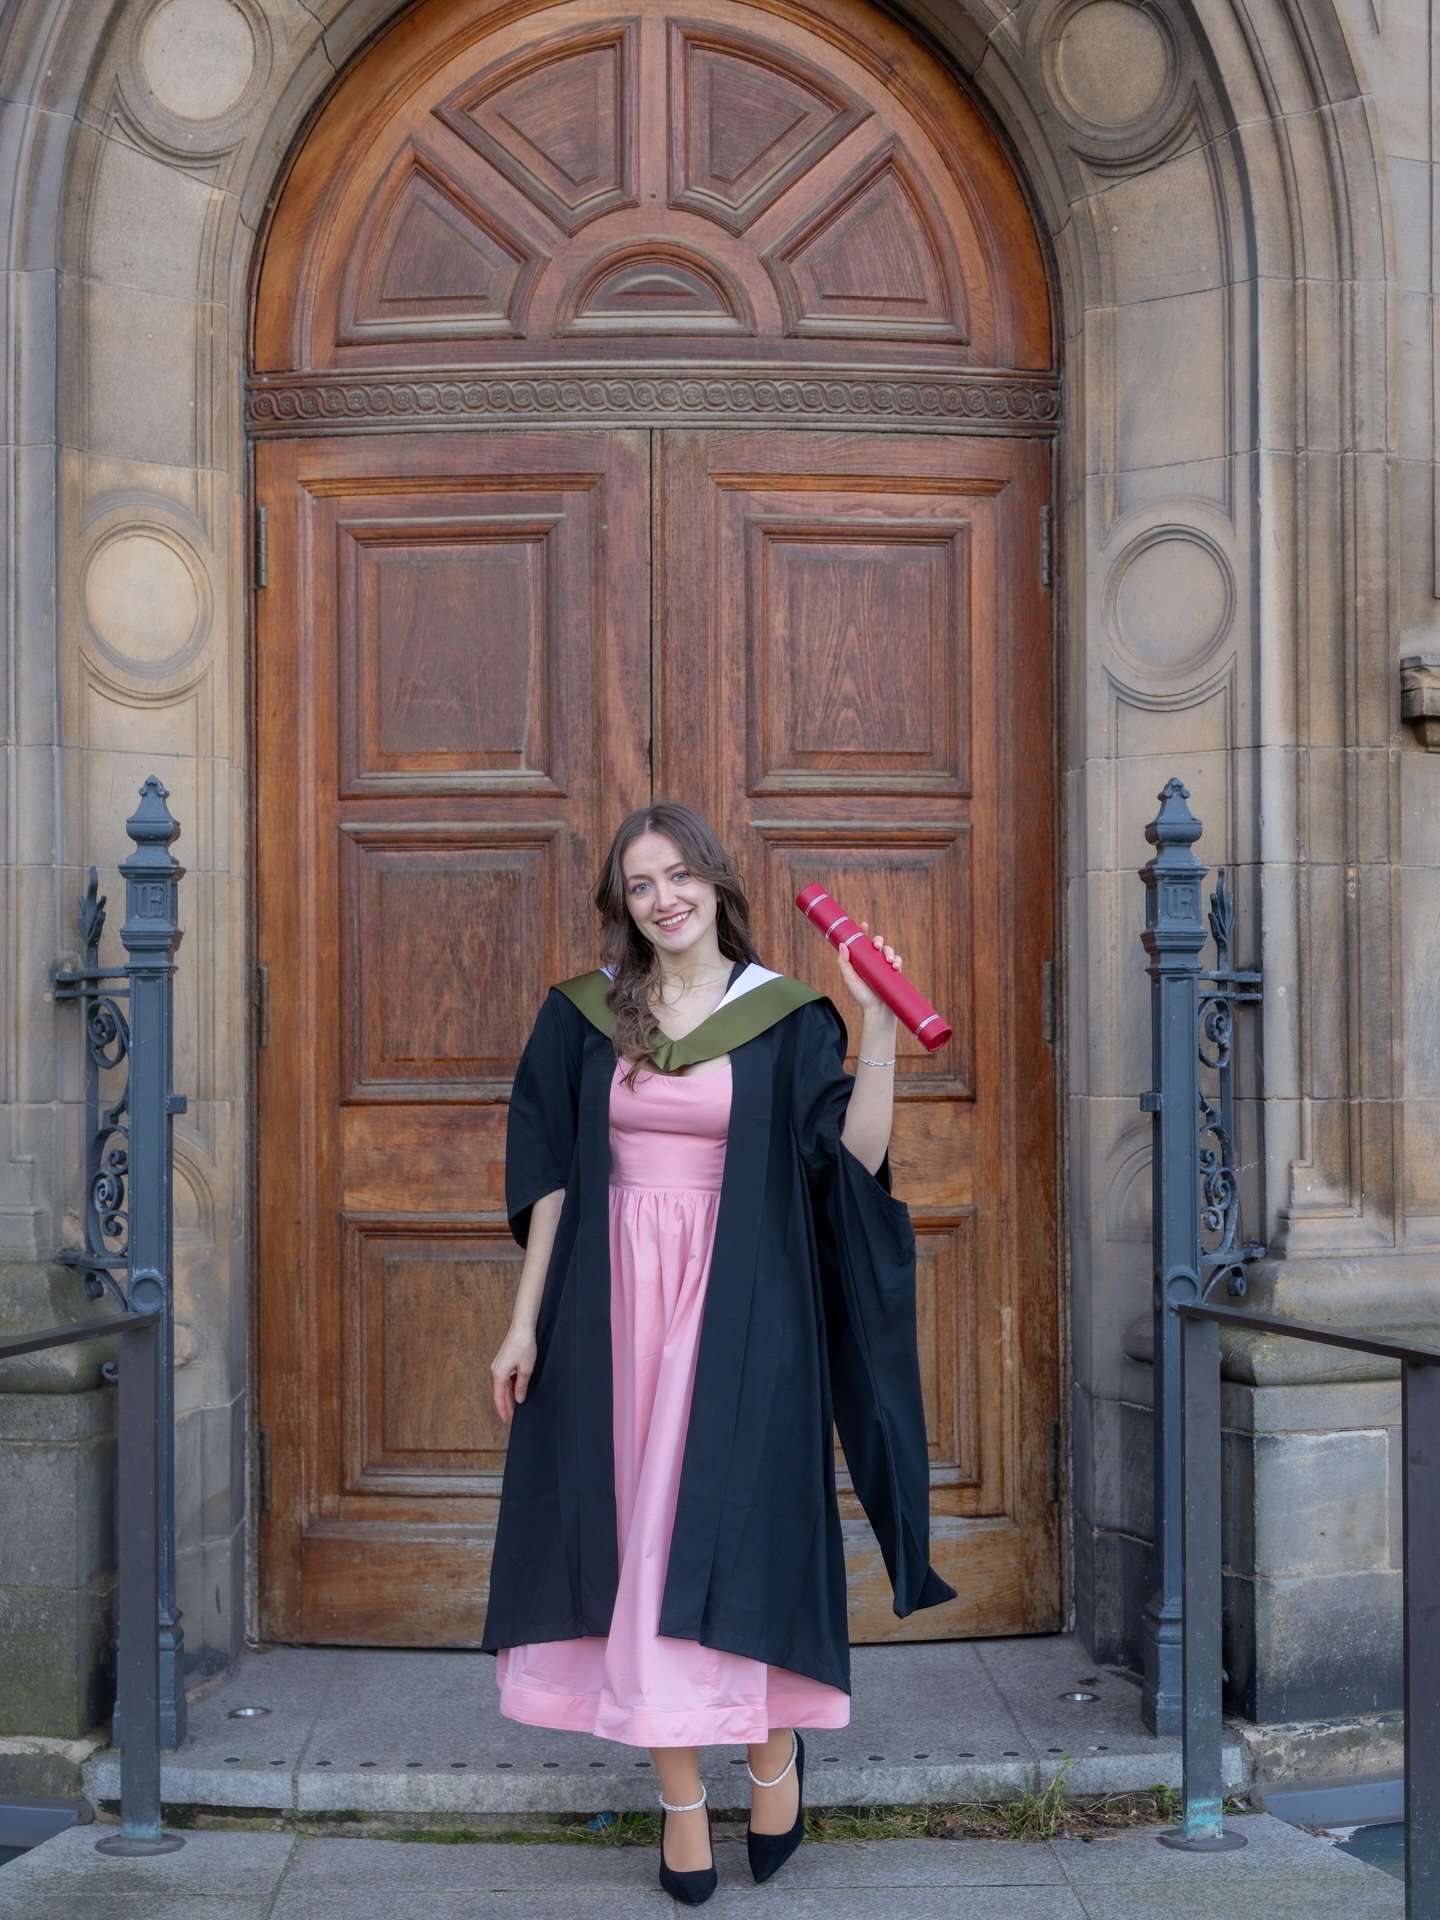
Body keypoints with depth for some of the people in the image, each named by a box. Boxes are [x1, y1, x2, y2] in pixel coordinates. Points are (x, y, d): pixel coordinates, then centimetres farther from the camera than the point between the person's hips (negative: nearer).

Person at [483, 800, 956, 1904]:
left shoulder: (787, 1017, -1)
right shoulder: (584, 1016, 6)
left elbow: (854, 1162, -10)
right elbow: (549, 1176, 6)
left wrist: (880, 1030, -18)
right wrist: (525, 1322, 3)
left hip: (737, 1310, -2)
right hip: (615, 1309, 2)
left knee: (729, 1535, -1)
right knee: (644, 1544, 4)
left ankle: (773, 1746, 25)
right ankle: (681, 1799, 16)